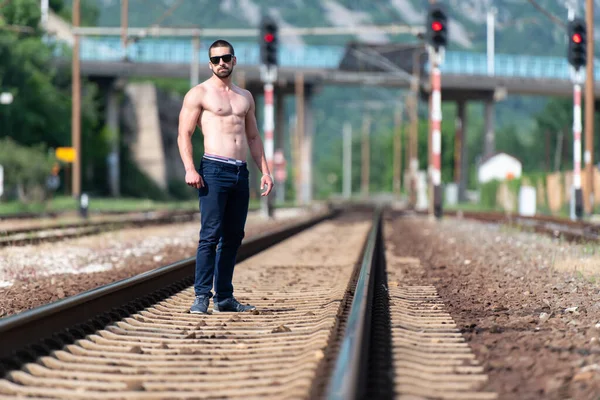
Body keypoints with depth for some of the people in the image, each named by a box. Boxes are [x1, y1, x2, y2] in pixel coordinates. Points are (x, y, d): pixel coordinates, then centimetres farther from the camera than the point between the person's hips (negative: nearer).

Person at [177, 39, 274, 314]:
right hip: (214, 170, -6)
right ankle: (202, 296, -13)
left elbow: (253, 137, 24)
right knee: (210, 235, -12)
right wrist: (189, 169, -18)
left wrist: (265, 171, 14)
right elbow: (184, 134, -4)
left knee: (233, 237, 6)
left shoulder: (245, 97, 19)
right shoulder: (199, 94, 2)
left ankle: (224, 297, 11)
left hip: (241, 173, 6)